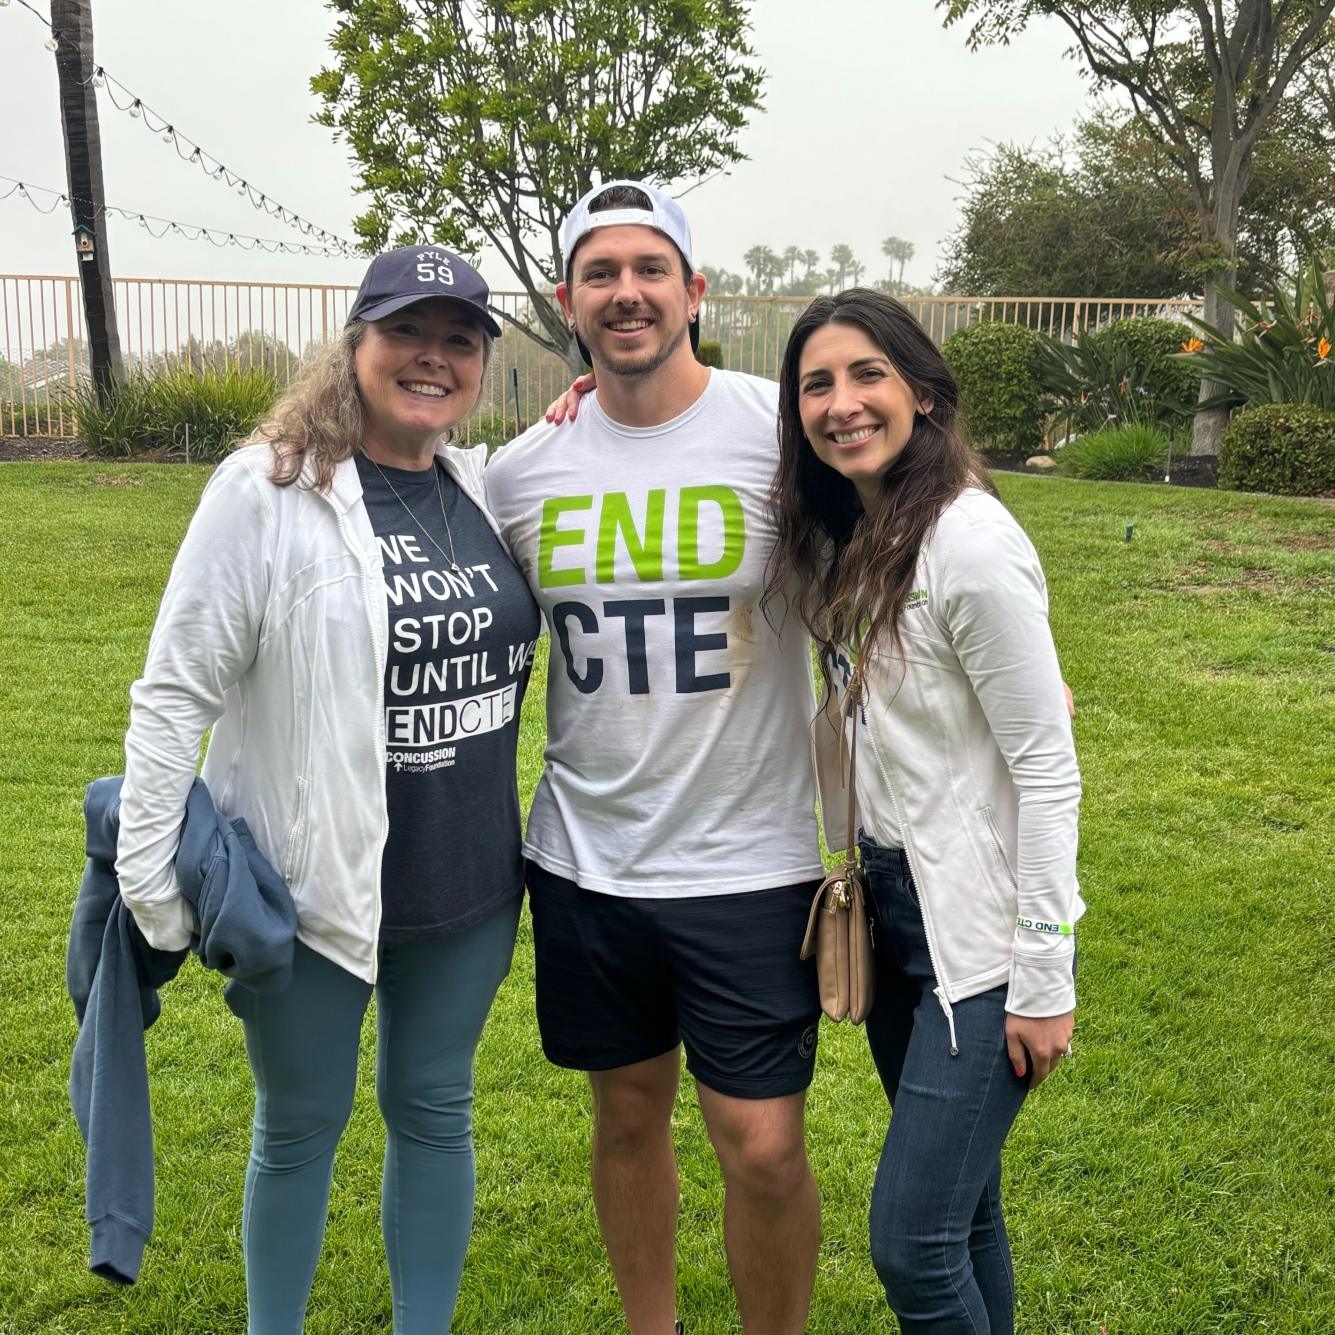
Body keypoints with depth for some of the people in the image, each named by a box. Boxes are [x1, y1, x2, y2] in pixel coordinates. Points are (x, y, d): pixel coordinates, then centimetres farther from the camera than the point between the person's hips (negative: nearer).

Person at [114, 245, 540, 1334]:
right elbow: (176, 690, -11)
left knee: (435, 1112, 17)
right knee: (302, 1124, 14)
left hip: (467, 886, 4)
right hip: (311, 882, -4)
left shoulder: (486, 489, 3)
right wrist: (148, 876, -12)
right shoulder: (268, 489, -12)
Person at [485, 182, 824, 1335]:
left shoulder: (781, 431, -9)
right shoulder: (521, 471, 1)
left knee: (764, 1148, 1)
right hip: (585, 861, 3)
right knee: (630, 1114, 18)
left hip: (747, 863, -3)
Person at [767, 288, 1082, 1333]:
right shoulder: (842, 536, 5)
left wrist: (1044, 980, -16)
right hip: (892, 897, 8)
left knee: (913, 1240, -4)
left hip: (980, 928, -8)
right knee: (959, 1204, 20)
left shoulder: (970, 542, -19)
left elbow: (1047, 767, -18)